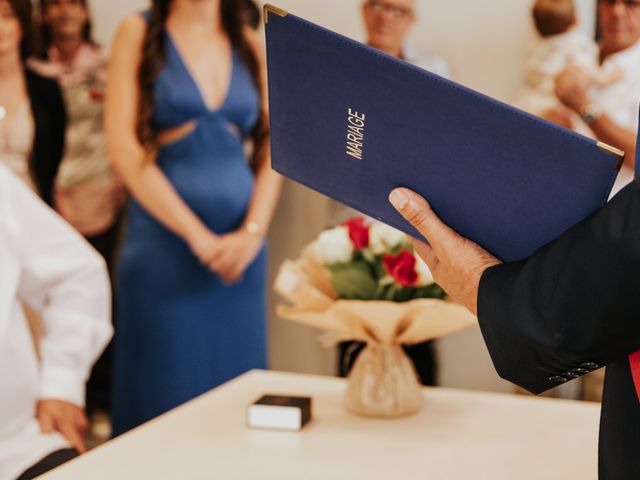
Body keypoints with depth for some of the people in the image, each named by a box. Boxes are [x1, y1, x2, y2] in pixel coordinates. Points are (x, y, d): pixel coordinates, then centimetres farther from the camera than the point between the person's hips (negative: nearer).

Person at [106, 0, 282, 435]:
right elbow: (123, 147, -8)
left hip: (241, 246, 3)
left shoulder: (249, 43, 11)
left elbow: (271, 146, 7)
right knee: (167, 391, 0)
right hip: (166, 236, -3)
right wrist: (197, 236, -13)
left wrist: (253, 231, -9)